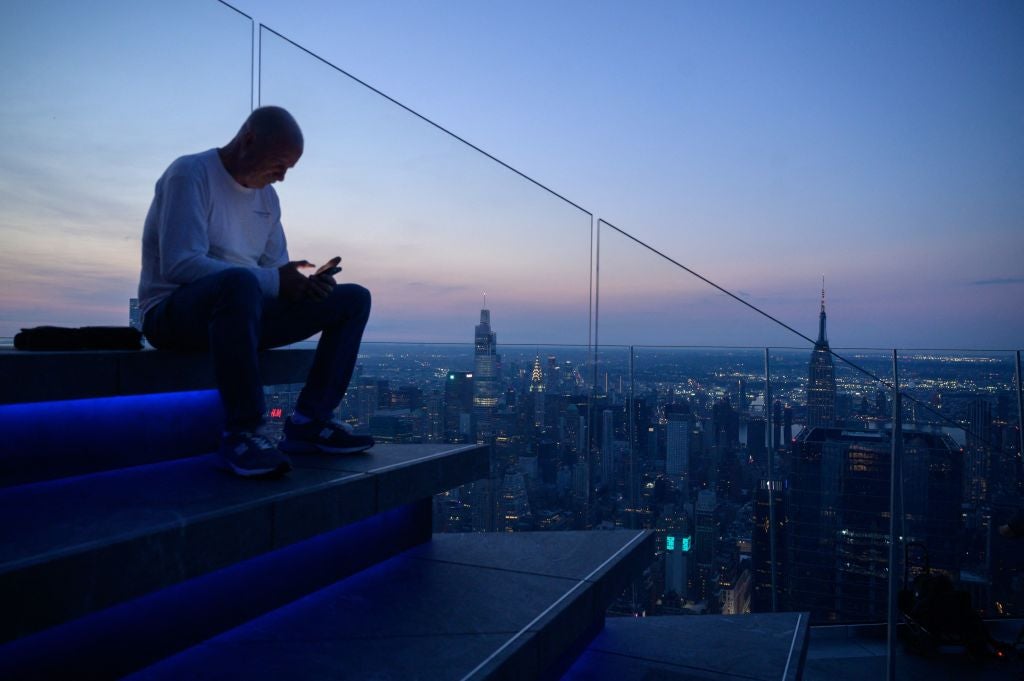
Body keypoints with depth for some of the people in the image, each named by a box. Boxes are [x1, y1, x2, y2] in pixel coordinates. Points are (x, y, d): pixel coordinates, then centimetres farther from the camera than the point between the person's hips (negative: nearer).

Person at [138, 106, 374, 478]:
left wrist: (305, 285, -13)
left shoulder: (267, 196, 13)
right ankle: (242, 433, -32)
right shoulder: (190, 174, -10)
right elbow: (178, 264, -23)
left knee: (354, 299, -2)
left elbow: (276, 267, 12)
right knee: (240, 280, -42)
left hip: (241, 309, 8)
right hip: (175, 313, -7)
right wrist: (273, 282, -28)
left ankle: (308, 422, -11)